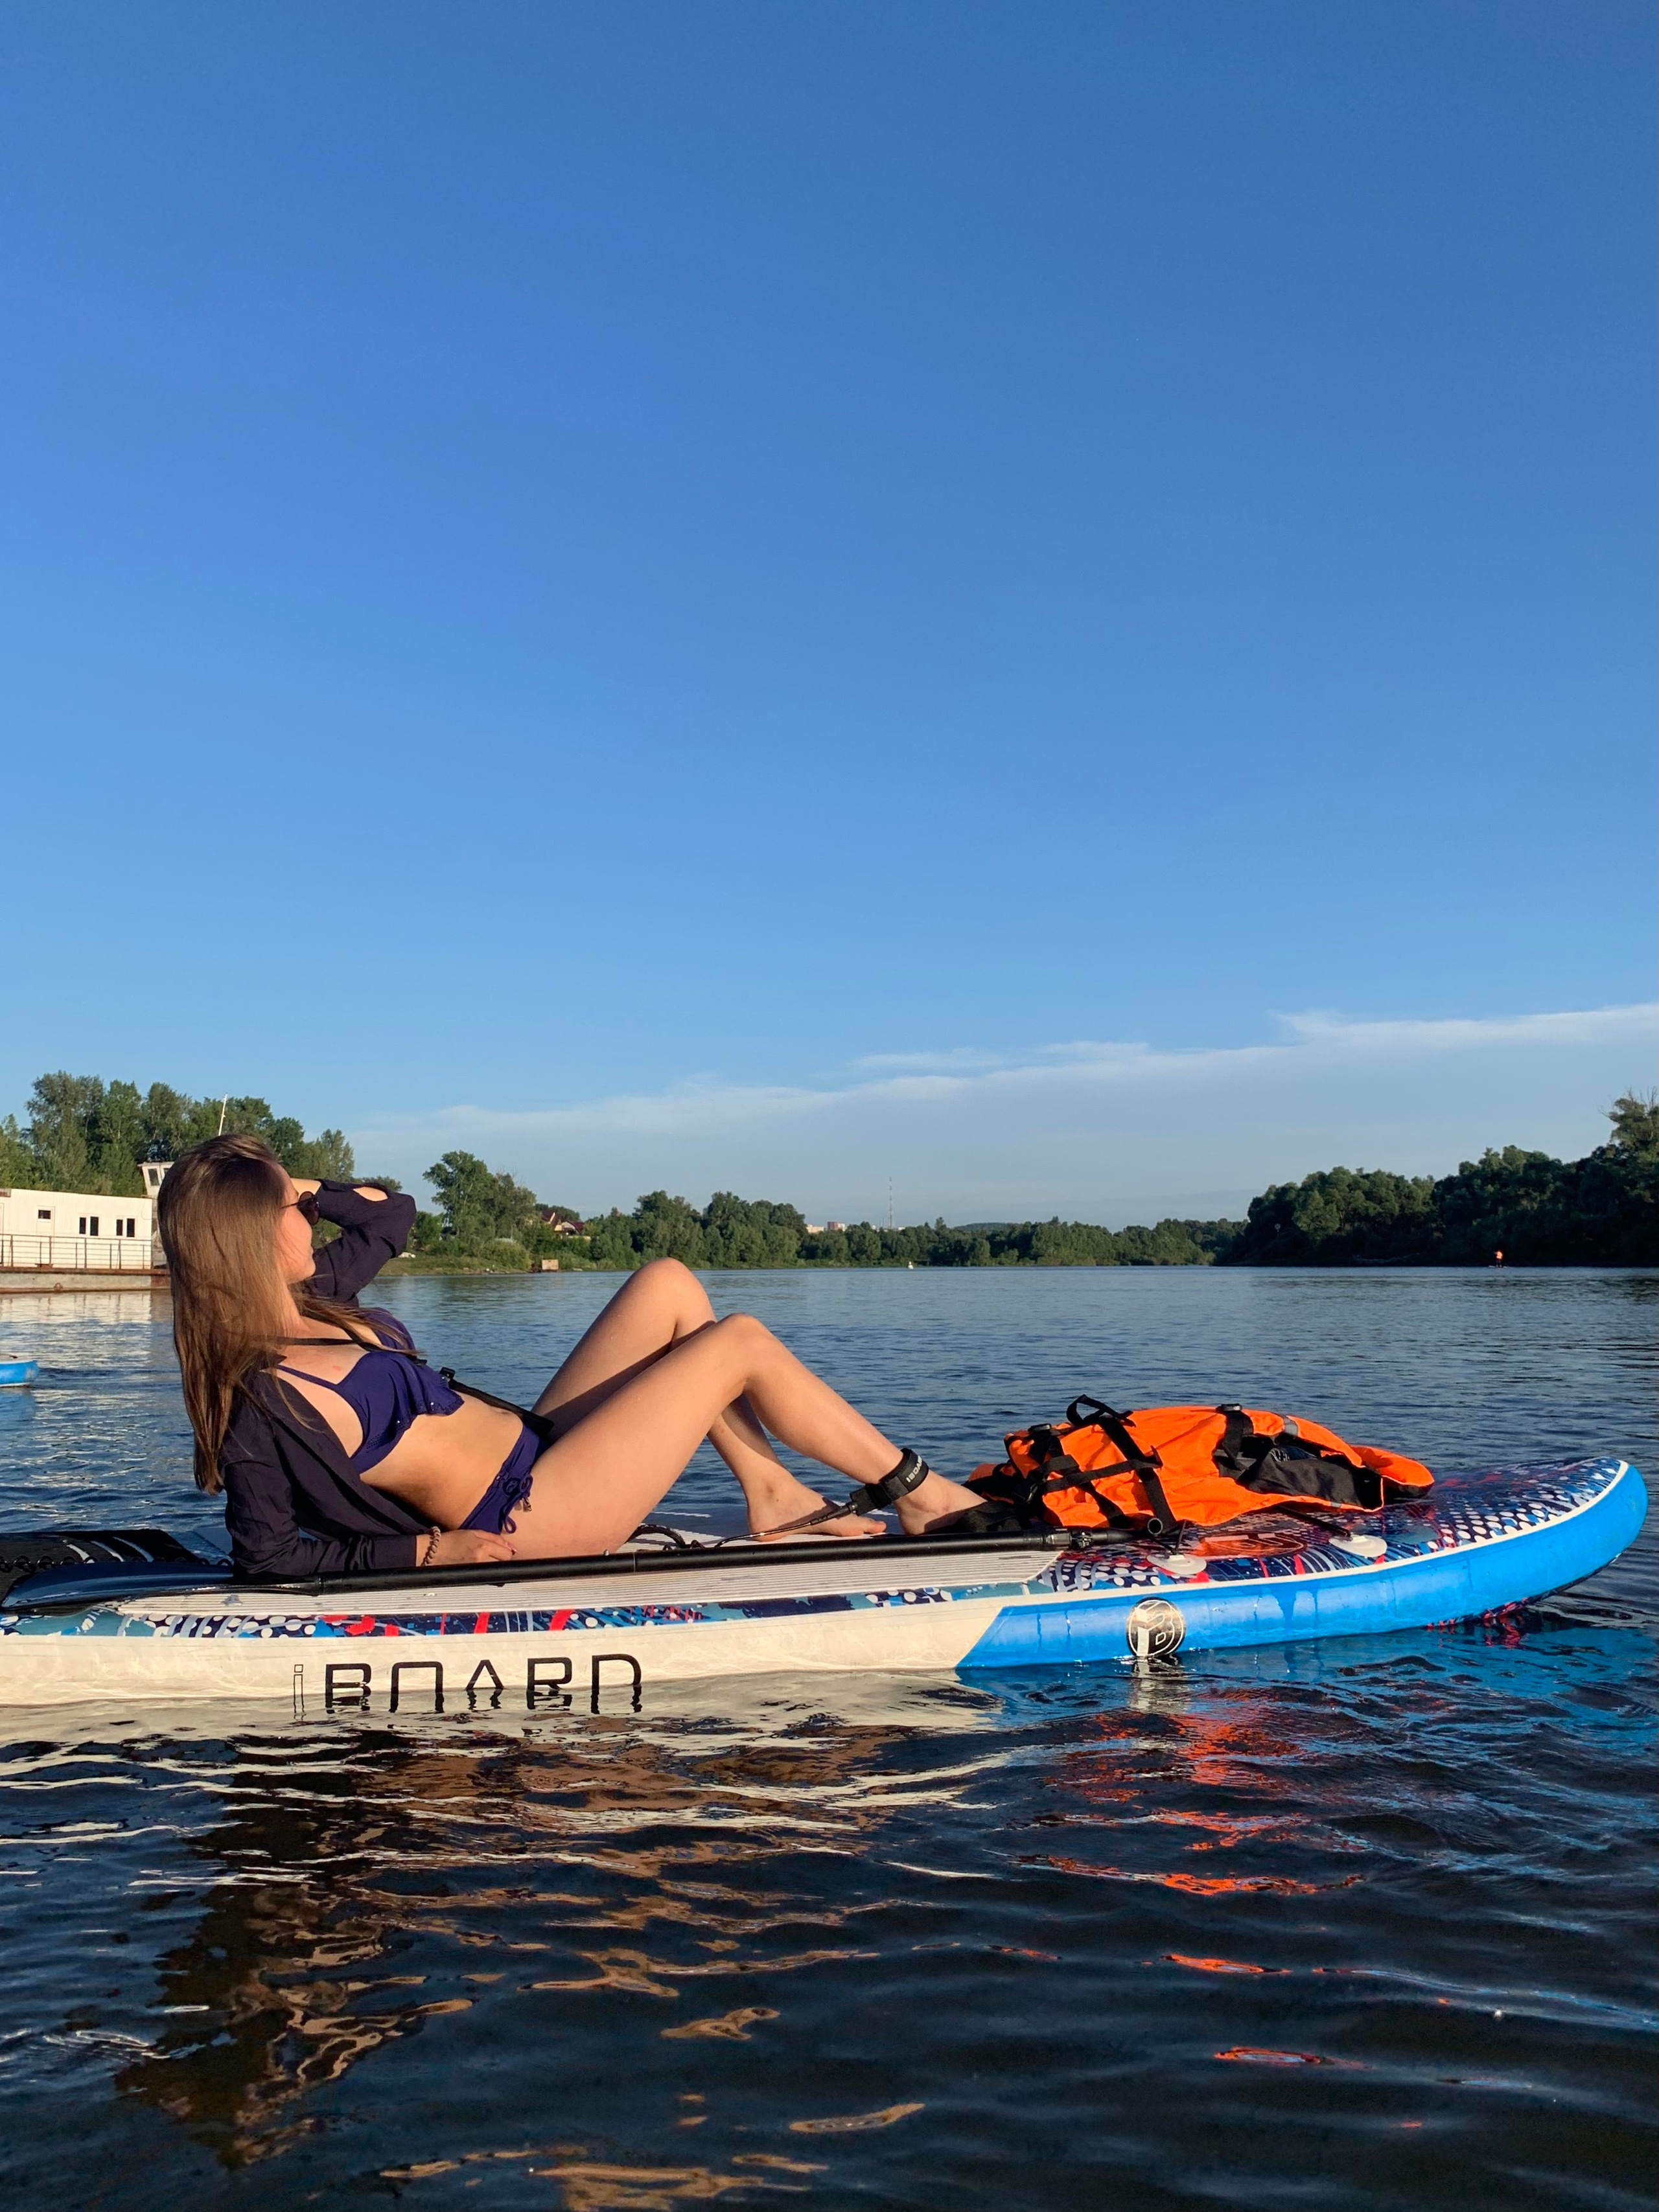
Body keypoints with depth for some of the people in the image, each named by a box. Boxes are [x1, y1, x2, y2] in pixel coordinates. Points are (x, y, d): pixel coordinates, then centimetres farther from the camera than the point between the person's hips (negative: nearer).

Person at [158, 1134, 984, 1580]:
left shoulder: (306, 1300, 6)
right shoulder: (253, 1398, -19)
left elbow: (392, 1215, 19)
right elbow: (266, 1555, -19)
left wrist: (306, 1189, 1)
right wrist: (424, 1553, -21)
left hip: (529, 1449, 10)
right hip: (520, 1518, -10)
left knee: (667, 1285, 8)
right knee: (740, 1341, -7)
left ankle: (772, 1495, 11)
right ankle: (919, 1495, 10)